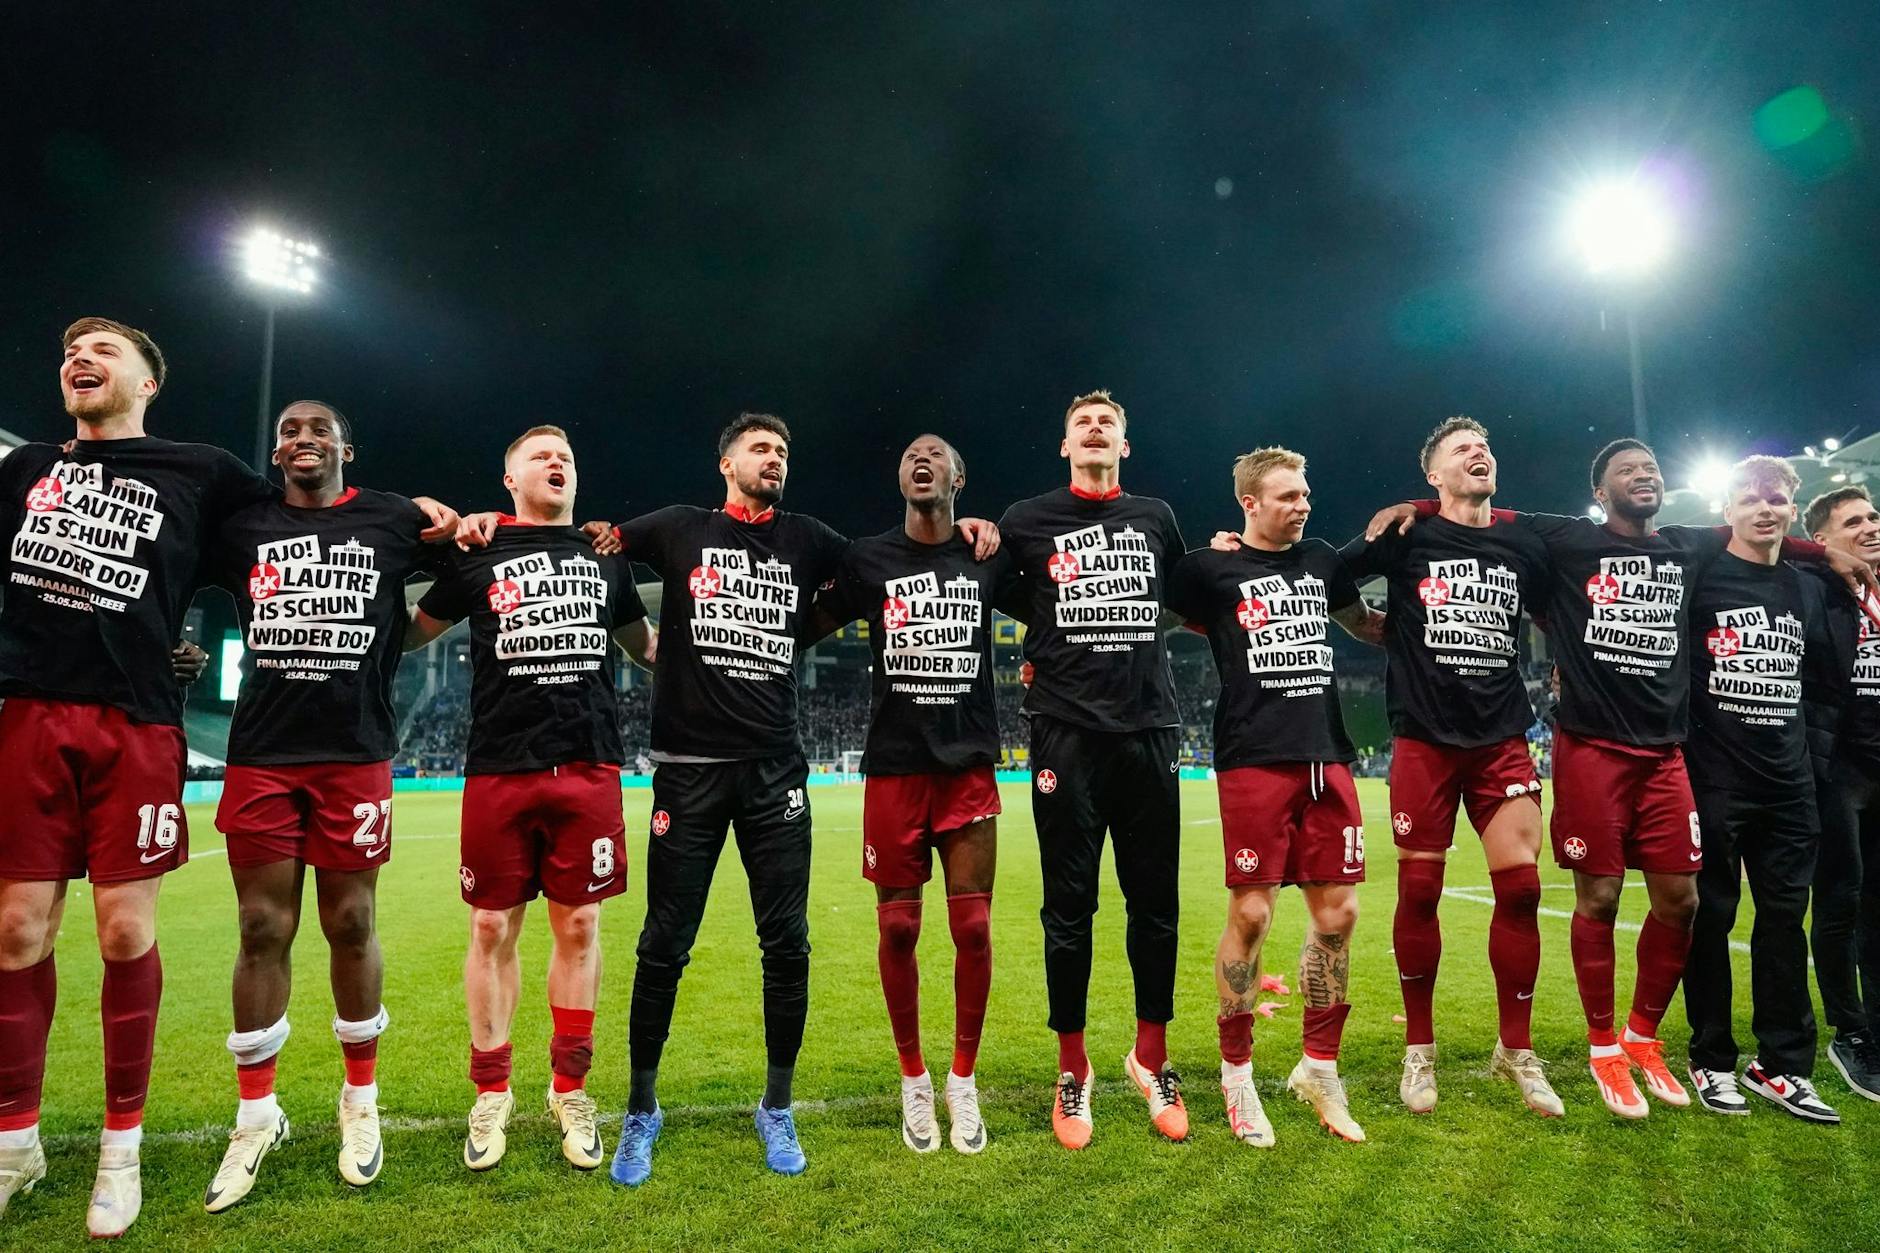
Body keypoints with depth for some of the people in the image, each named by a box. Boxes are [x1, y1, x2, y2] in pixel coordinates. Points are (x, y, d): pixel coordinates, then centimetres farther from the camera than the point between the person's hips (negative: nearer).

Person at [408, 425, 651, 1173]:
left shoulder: (604, 557, 14)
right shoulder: (478, 553, 7)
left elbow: (645, 645, 26)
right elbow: (409, 634, 16)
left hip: (589, 768, 2)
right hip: (499, 769, -1)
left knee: (579, 926, 5)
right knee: (493, 927, 5)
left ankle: (569, 1090, 21)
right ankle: (491, 1094, 22)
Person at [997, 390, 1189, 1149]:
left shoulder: (1156, 519, 14)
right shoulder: (1027, 521, 5)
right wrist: (1052, 645, 9)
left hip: (1149, 730, 3)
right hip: (1068, 734, -2)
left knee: (1156, 904, 8)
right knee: (1069, 906, 3)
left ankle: (1151, 1059, 26)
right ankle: (1073, 1072, 19)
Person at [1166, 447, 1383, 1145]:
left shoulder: (1322, 561, 16)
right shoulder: (1212, 568, 1)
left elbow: (1369, 626, 31)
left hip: (1326, 758, 5)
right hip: (1253, 760, -5)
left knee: (1337, 913, 6)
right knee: (1250, 913, -3)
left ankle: (1319, 1068, 23)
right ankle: (1236, 1072, 15)